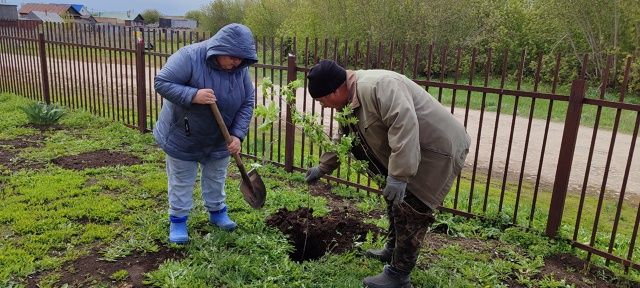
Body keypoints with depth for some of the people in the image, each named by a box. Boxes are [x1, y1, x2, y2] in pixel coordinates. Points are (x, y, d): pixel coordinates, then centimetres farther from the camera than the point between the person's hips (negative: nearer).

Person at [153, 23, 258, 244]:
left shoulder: (241, 69, -12)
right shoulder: (189, 57, -26)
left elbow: (247, 104, -7)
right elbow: (161, 83, -27)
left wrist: (237, 135, -17)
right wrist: (193, 95, -40)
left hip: (219, 141, 4)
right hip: (183, 137, -4)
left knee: (216, 179, 20)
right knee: (181, 181, 10)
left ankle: (217, 212, 40)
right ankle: (178, 220, 26)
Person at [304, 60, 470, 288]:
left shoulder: (377, 86, -27)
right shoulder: (351, 100, 6)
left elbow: (404, 125, -36)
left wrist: (398, 175, -37)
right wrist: (322, 168, 26)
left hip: (440, 146, -10)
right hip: (413, 151, 10)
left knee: (410, 208, -7)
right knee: (396, 200, 20)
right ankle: (393, 250, 38)